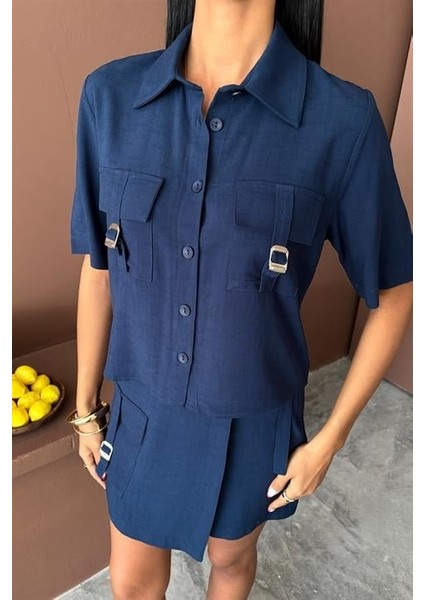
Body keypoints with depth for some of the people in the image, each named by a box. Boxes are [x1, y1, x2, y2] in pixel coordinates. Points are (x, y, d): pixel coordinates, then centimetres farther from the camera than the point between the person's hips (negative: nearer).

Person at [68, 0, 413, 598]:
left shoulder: (342, 120, -19)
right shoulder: (111, 95, -11)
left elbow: (394, 293, -8)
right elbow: (99, 269, -2)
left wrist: (328, 440, -6)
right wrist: (87, 407, 7)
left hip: (253, 422, -1)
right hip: (144, 414, 2)